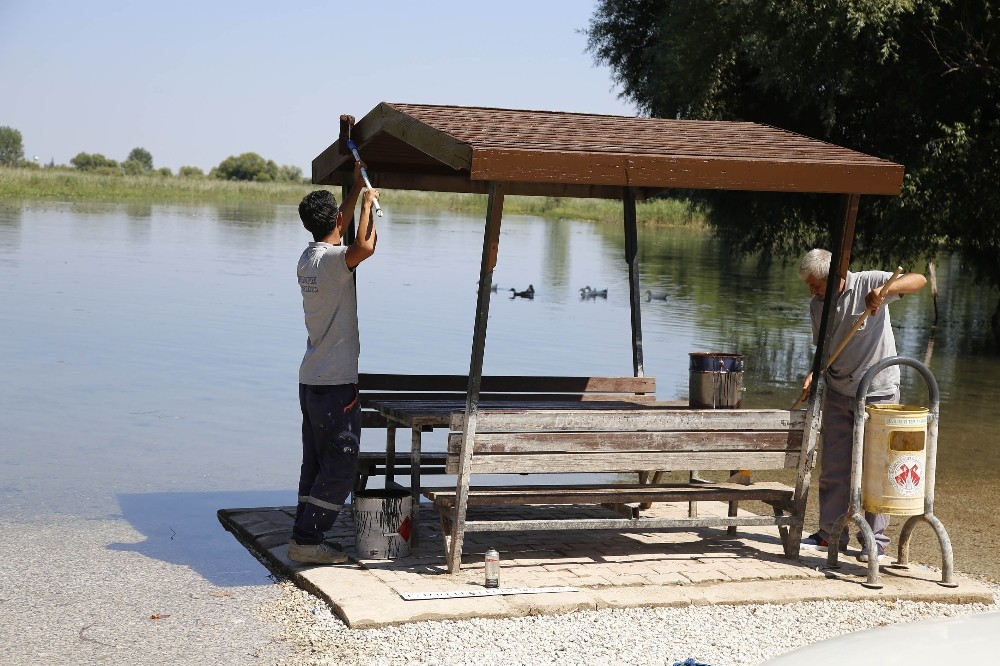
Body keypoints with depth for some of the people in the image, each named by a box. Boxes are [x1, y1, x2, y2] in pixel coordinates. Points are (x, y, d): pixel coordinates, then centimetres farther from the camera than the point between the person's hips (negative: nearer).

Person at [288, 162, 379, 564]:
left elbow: (336, 231, 31)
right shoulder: (331, 259, -17)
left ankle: (305, 537, 15)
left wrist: (357, 188, 34)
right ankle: (306, 540, -5)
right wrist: (368, 202, -20)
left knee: (317, 464, 14)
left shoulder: (308, 257, 11)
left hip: (311, 380, 9)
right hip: (335, 383, -9)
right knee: (340, 466, -5)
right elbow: (364, 247, -38)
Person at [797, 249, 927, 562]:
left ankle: (875, 539, 8)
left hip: (878, 392, -5)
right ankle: (831, 533, 17)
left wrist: (884, 290, -39)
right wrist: (814, 374, -6)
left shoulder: (869, 283, -12)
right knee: (833, 466, 7)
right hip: (838, 394, 5)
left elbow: (918, 280, -22)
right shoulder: (817, 305, 5)